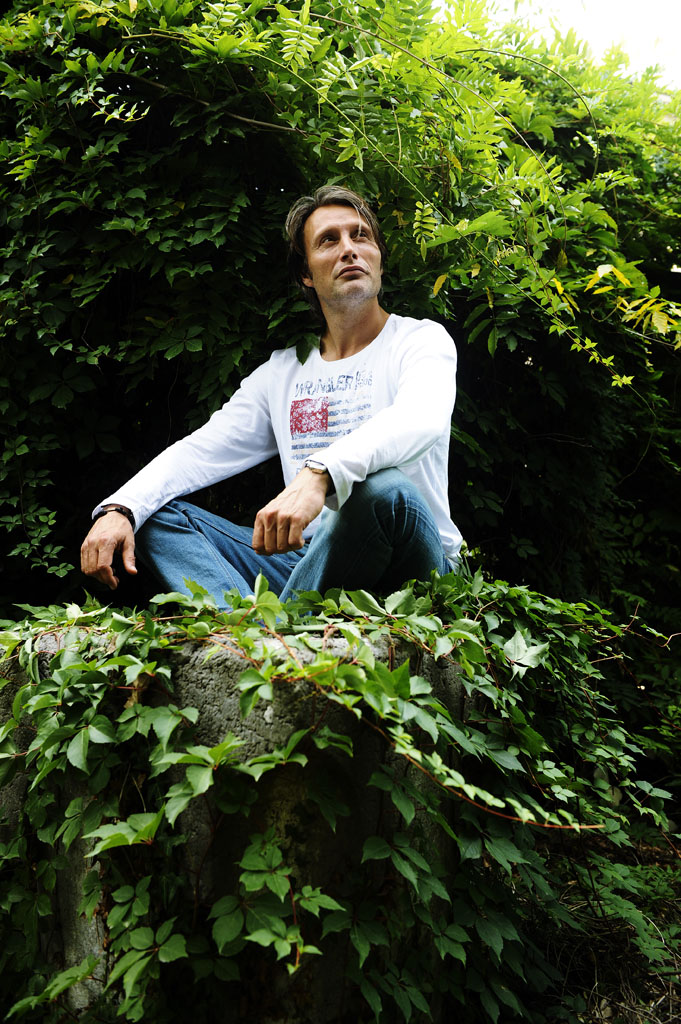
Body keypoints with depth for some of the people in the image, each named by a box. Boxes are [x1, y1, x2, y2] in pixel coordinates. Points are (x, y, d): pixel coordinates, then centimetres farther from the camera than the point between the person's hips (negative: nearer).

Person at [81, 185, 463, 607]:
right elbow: (198, 451, 10)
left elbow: (422, 419, -24)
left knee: (384, 488, -38)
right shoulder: (282, 372, 17)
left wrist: (319, 473, -43)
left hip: (409, 562, -5)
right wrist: (119, 509, -11)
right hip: (311, 558, 5)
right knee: (156, 514, -8)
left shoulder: (422, 339, 1)